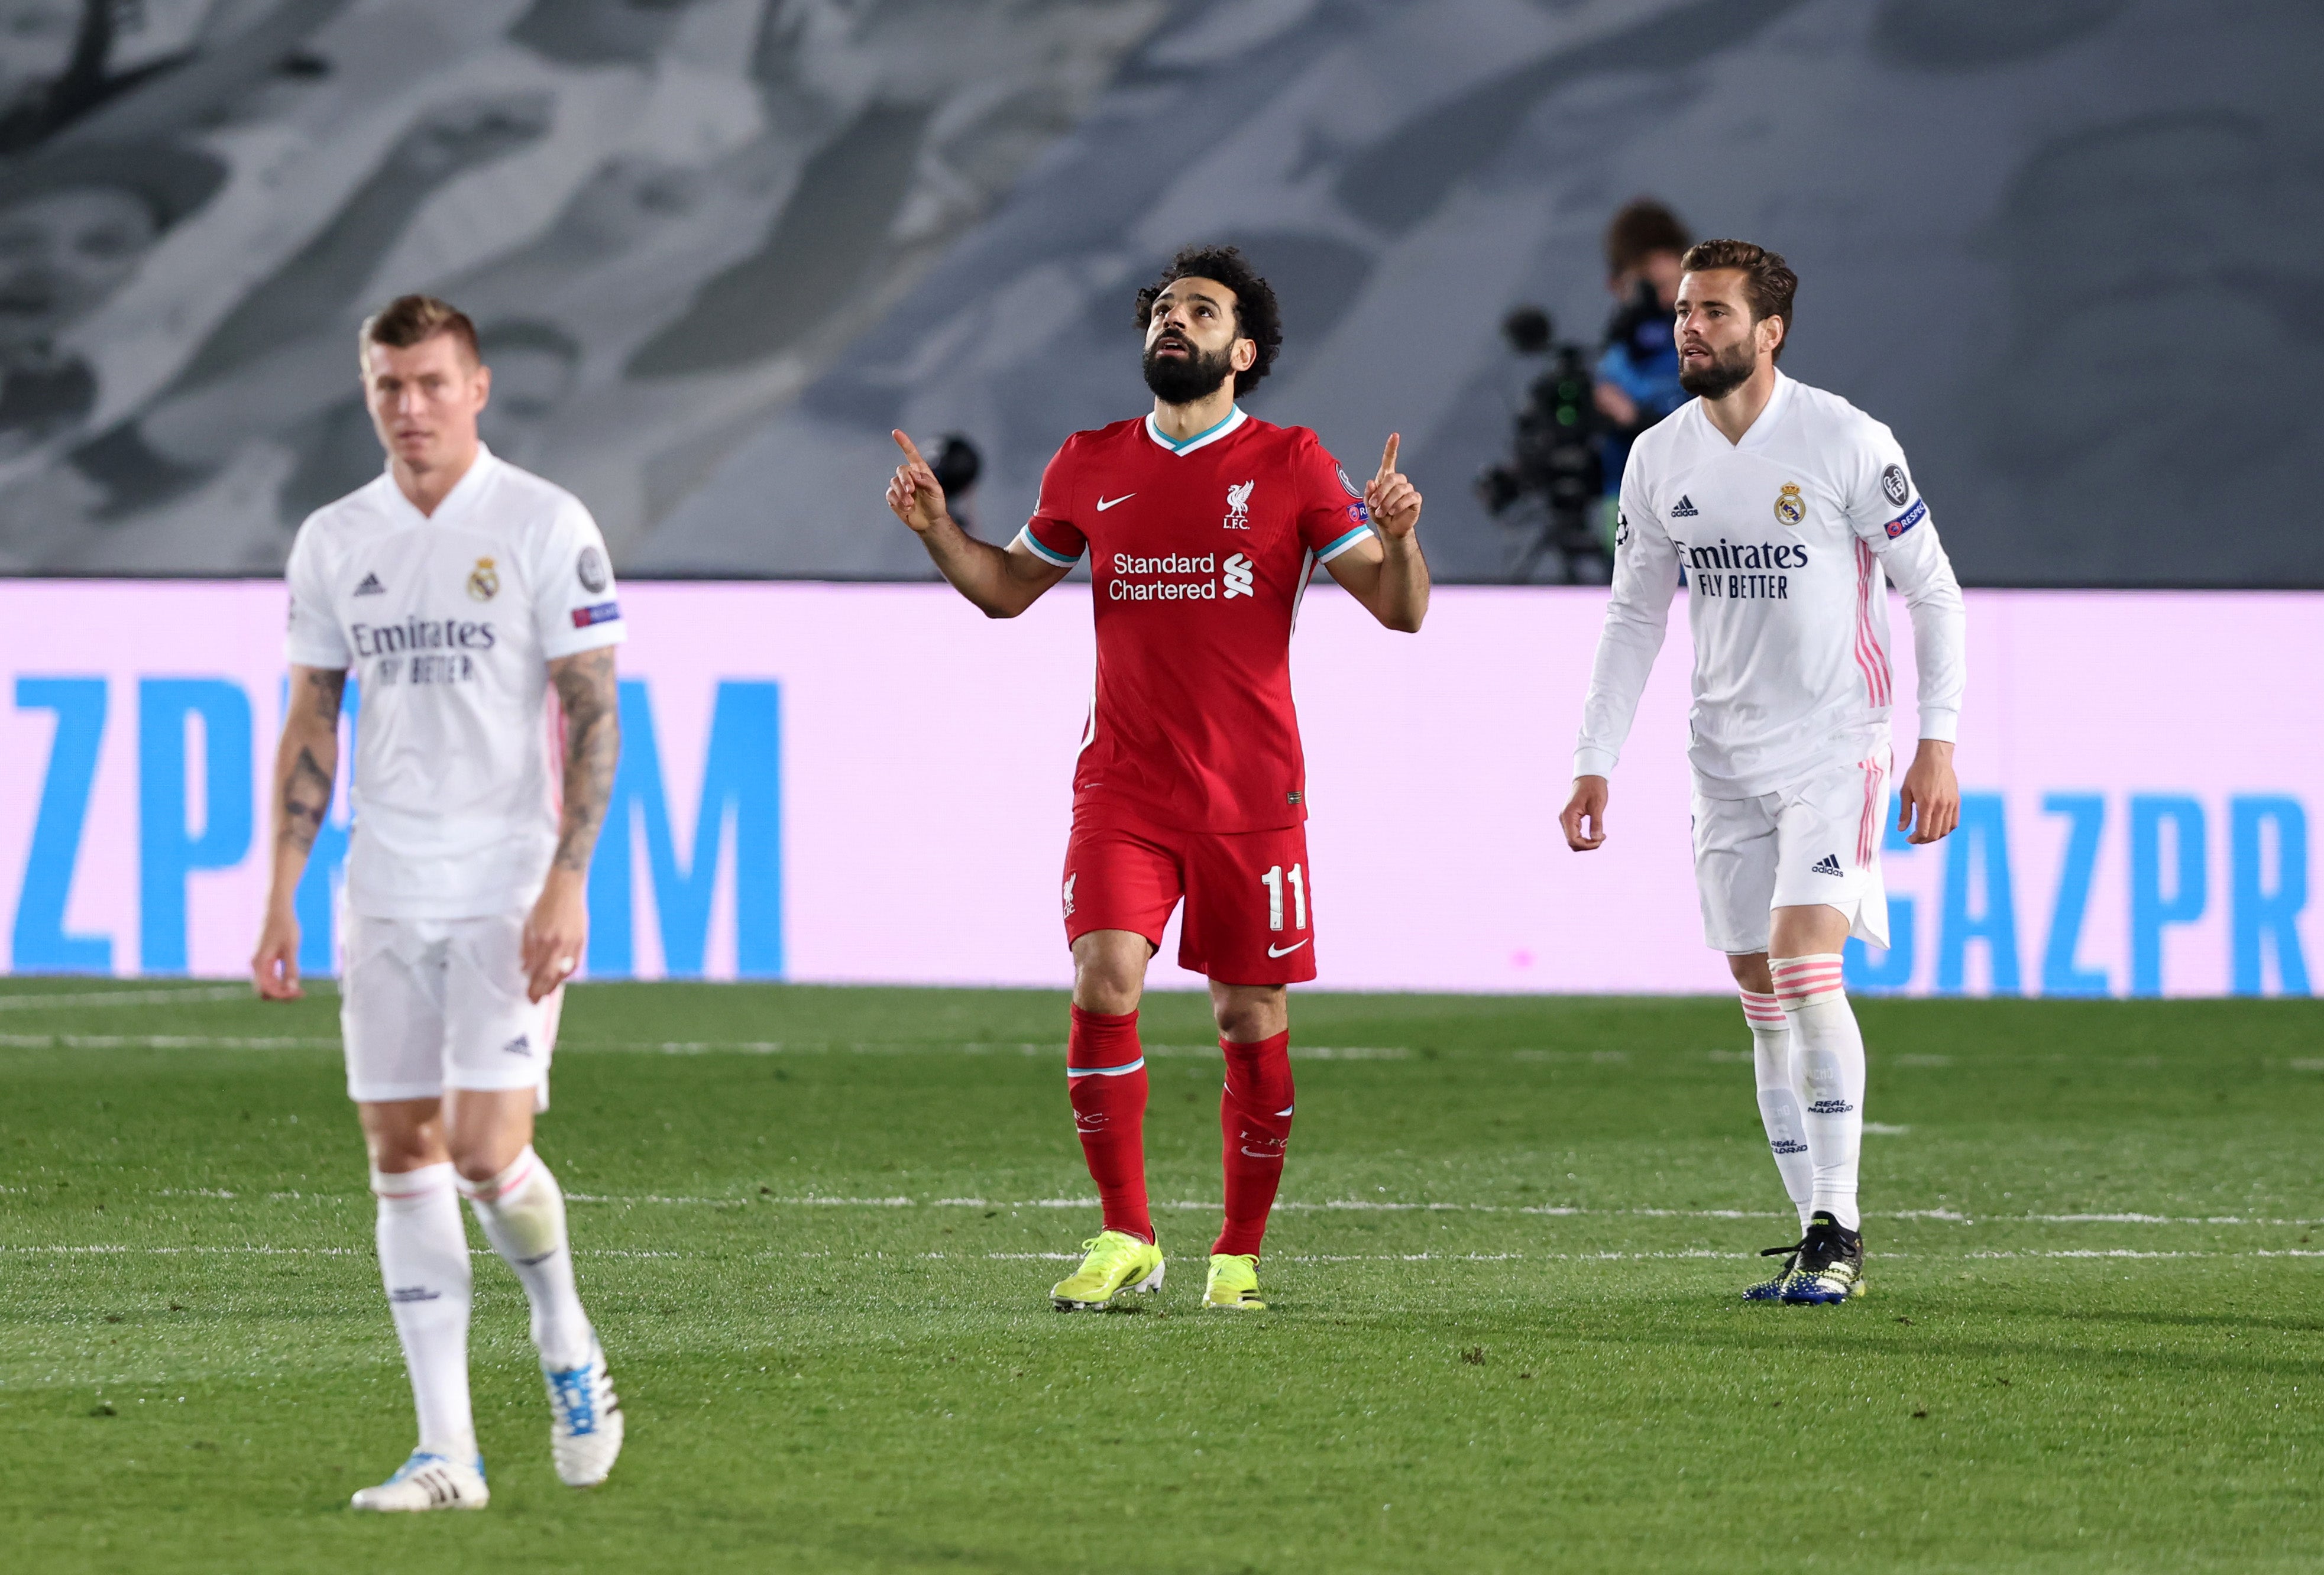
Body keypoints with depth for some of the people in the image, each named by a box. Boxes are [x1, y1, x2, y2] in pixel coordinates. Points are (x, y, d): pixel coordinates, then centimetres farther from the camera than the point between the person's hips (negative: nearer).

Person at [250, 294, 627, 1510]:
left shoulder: (546, 527, -5)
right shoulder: (332, 542, 8)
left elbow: (594, 716, -6)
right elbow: (311, 727, 13)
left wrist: (567, 883, -14)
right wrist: (280, 897, 7)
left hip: (510, 894, -4)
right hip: (386, 897, 4)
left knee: (488, 1153, -13)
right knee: (404, 1160, 1)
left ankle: (568, 1348, 16)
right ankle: (446, 1451, 3)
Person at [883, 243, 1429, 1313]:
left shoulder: (1290, 465, 2)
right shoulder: (1090, 466, 9)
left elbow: (1399, 610, 0)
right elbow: (1008, 587, 23)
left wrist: (1397, 539, -20)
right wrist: (936, 529, 5)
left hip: (1252, 799, -1)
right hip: (1123, 791, 1)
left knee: (1251, 1021, 2)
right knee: (1104, 984, -16)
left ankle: (1239, 1254, 16)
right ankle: (1125, 1239, -7)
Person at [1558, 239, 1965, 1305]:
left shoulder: (1846, 443, -10)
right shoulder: (1659, 459, 5)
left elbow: (1934, 593, -5)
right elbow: (1633, 617, 13)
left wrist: (1937, 744, -10)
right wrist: (1596, 762, 7)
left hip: (1835, 740, -5)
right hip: (1726, 752, 5)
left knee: (1804, 963, -19)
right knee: (1761, 996, 4)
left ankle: (1837, 1229, -15)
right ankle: (1816, 1237, 10)